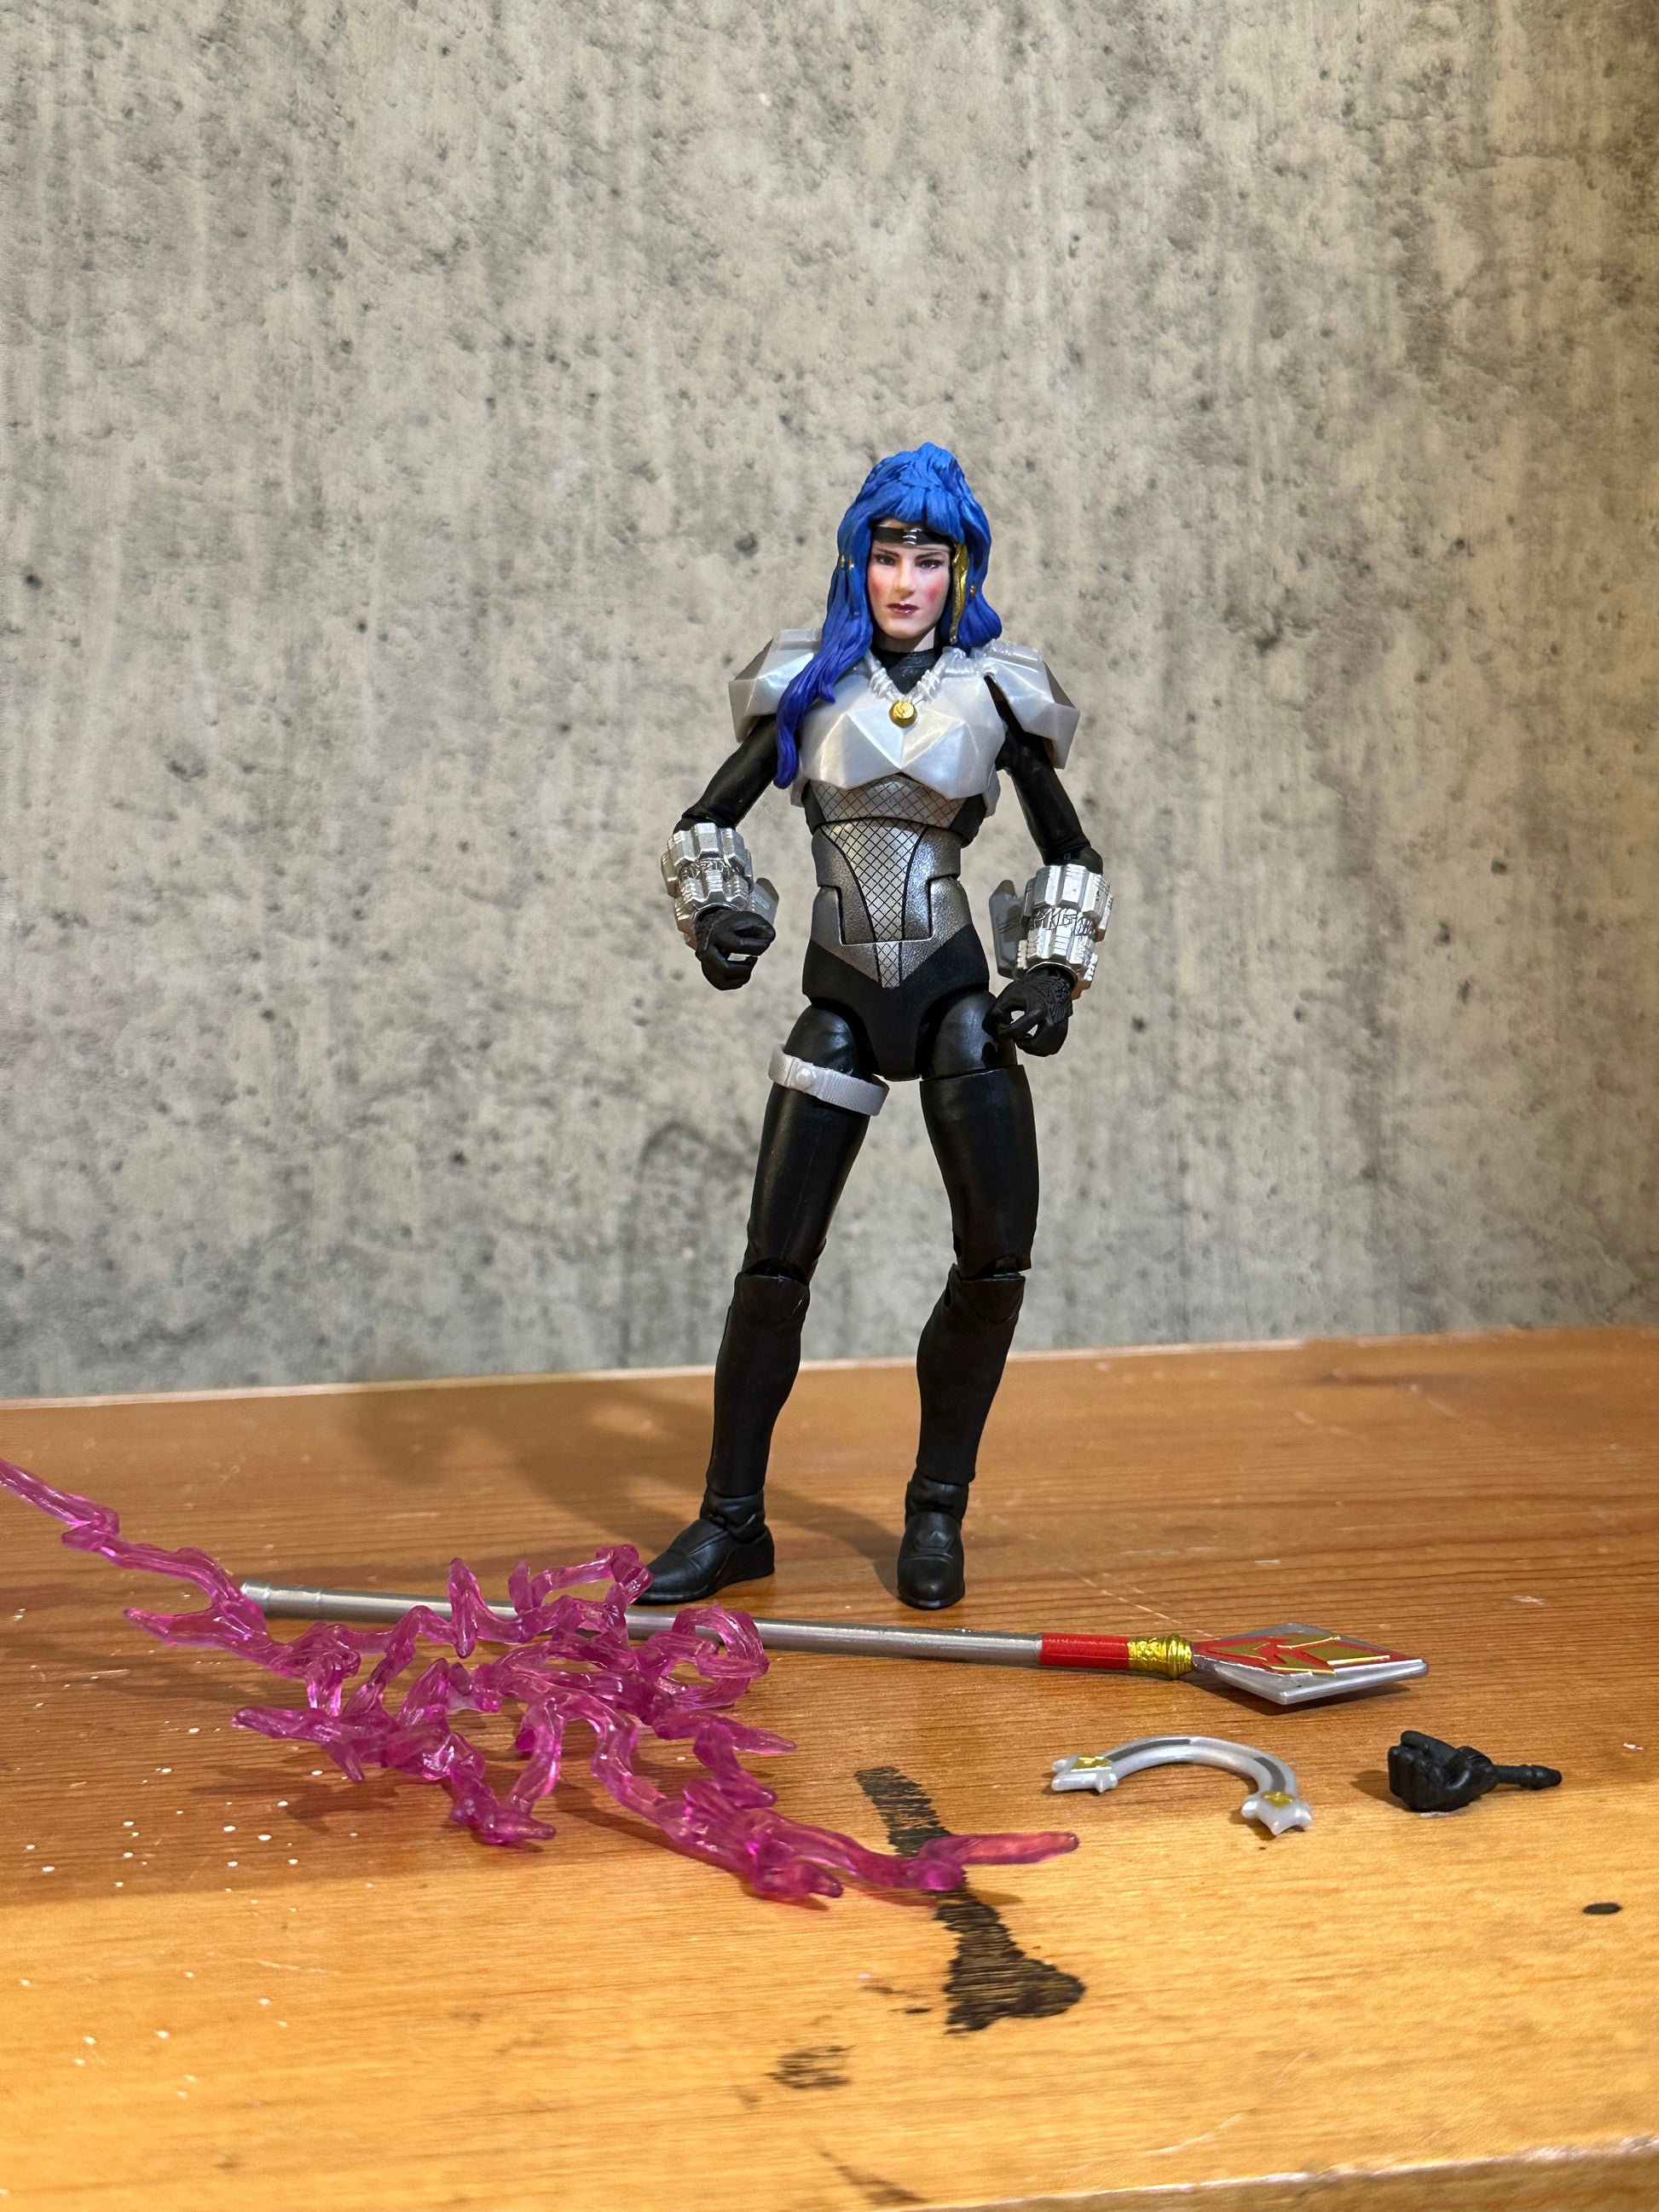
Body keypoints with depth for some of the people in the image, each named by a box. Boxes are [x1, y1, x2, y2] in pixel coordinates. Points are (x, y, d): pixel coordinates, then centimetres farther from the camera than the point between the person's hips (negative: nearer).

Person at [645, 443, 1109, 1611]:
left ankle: (937, 1512, 13)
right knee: (775, 1262, -2)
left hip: (957, 1000, 0)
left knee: (999, 1257, -6)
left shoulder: (996, 691, 2)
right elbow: (708, 820, 11)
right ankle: (732, 1521, 13)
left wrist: (1054, 968, -1)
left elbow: (1073, 855, 11)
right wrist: (719, 910, -7)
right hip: (839, 1002, 0)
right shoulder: (808, 683, 3)